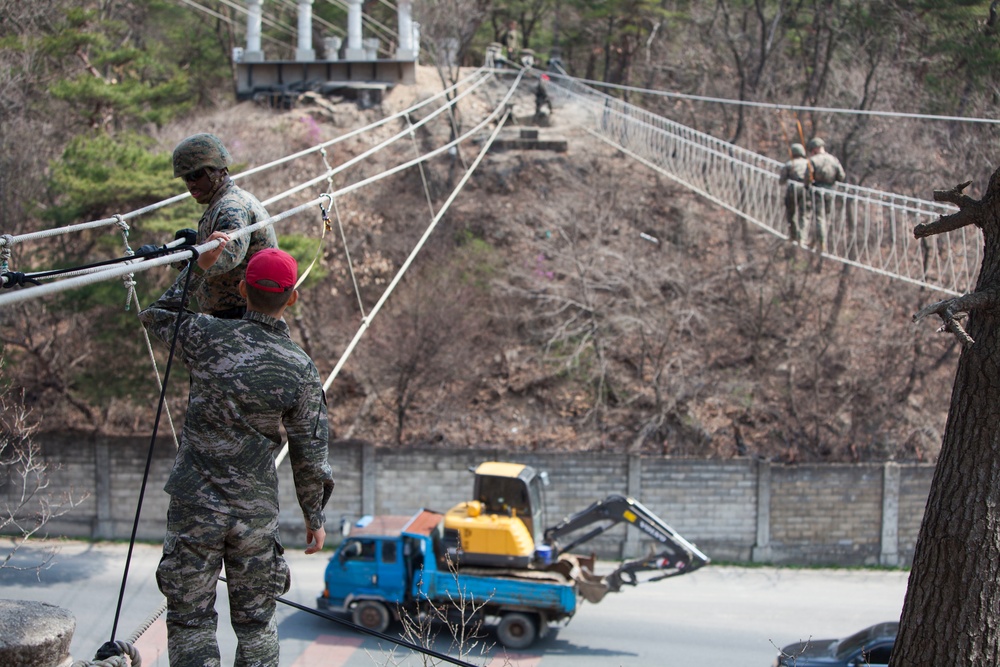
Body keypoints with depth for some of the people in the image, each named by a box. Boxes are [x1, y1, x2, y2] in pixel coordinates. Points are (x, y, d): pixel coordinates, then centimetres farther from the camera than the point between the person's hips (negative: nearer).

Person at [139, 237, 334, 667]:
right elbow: (310, 455, -3)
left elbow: (156, 317, 11)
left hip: (194, 505, -1)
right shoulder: (301, 370, -8)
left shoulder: (208, 337, -10)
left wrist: (199, 267, 9)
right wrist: (315, 516, 11)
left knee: (190, 618, 8)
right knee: (255, 621, 15)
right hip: (257, 513, 1)